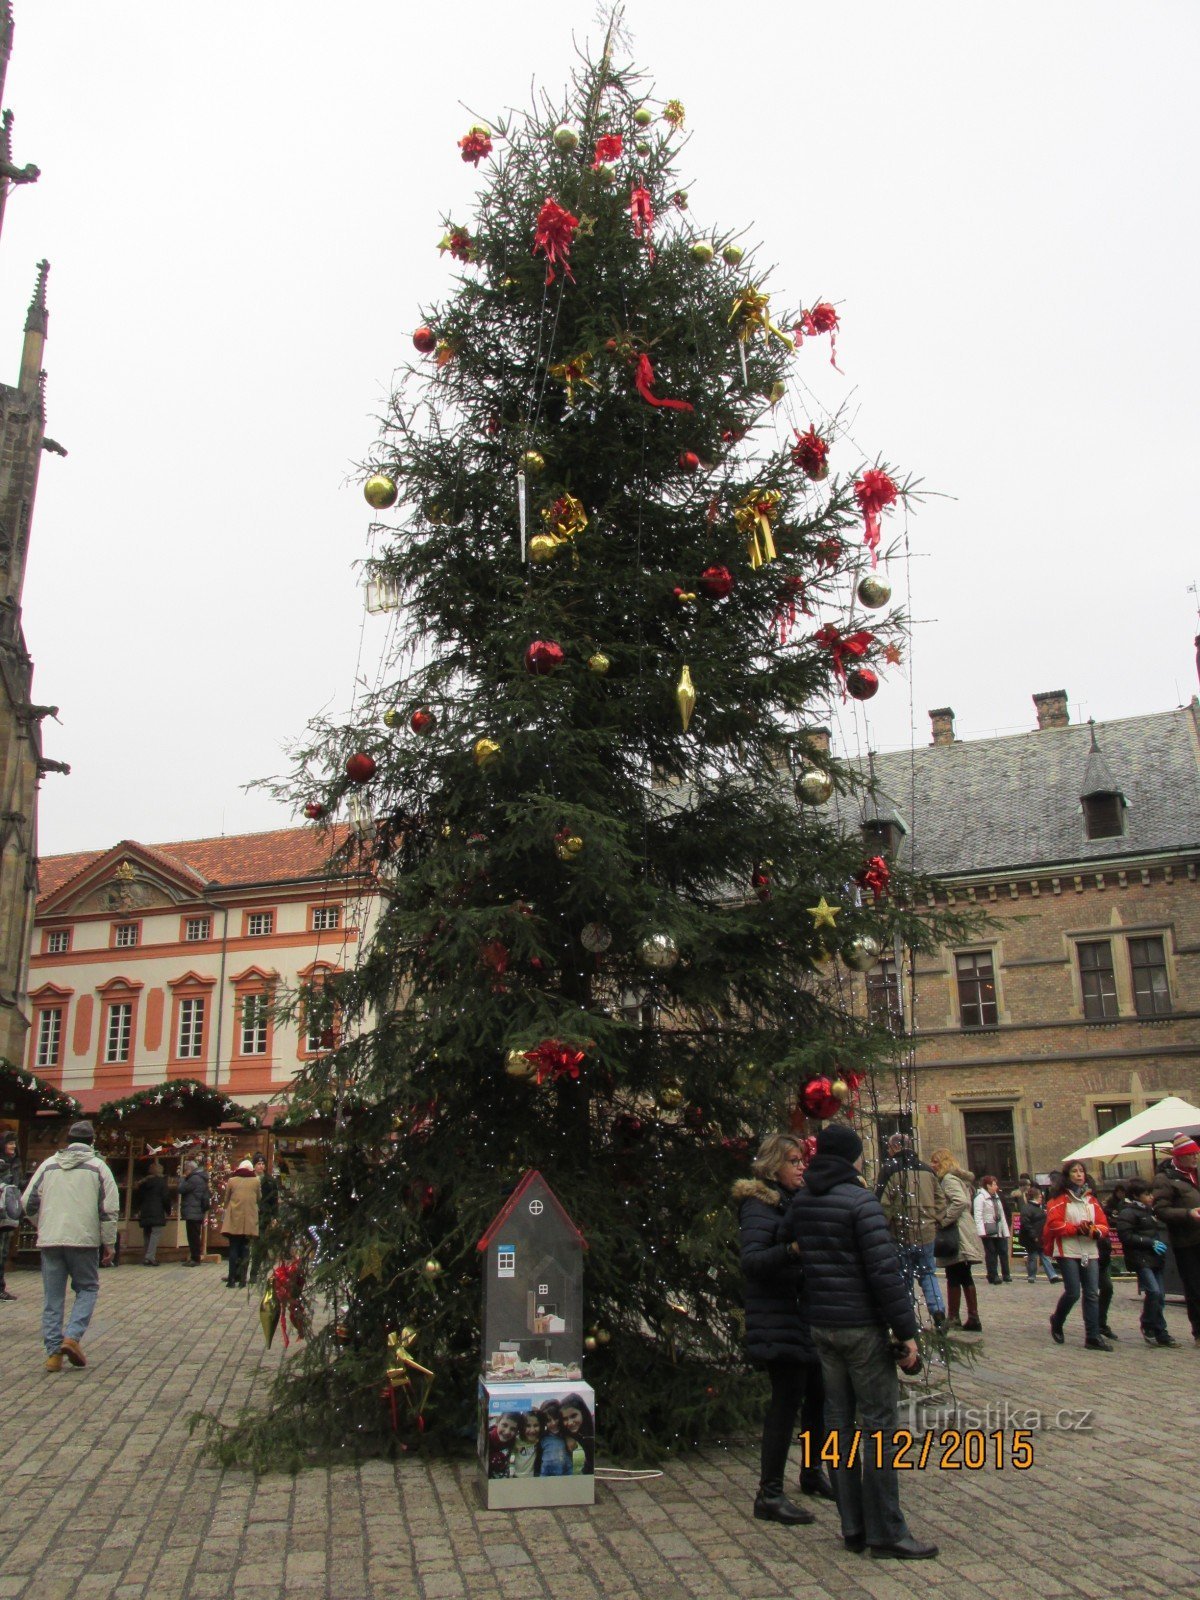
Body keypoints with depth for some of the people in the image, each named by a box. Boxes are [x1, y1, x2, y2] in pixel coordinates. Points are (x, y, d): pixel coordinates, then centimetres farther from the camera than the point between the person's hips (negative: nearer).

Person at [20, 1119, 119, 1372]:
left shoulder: (49, 1165, 9)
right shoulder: (98, 1167, 1)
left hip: (50, 1240, 3)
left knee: (52, 1297, 9)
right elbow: (109, 1209, -4)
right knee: (87, 1289, 11)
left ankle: (53, 1351, 7)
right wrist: (108, 1243, 4)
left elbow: (28, 1202, 10)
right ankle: (73, 1336, -7)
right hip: (84, 1240, -3)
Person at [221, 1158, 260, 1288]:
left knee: (233, 1249, 5)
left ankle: (232, 1279, 2)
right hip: (249, 1220, 0)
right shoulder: (256, 1181, 3)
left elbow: (226, 1200, 10)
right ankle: (242, 1278, 6)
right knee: (245, 1249, 8)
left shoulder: (232, 1181, 2)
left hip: (234, 1219, 0)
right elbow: (259, 1199, 13)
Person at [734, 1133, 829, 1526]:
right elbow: (751, 1260, -23)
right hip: (778, 1320, -8)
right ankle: (769, 1495, 1)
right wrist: (793, 1250, -36)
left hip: (808, 1316, 8)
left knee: (818, 1393, 12)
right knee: (787, 1399, -7)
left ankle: (812, 1472, 31)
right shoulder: (758, 1205, -11)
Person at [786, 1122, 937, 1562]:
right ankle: (885, 1533, 6)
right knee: (879, 1426, 1)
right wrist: (907, 1332, -13)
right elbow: (885, 1271, -17)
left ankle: (852, 1526, 18)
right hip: (862, 1327, -7)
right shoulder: (860, 1202, -15)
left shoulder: (800, 1201, 7)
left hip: (821, 1326, 7)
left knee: (839, 1422, 12)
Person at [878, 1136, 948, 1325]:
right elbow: (940, 1199, 10)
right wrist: (937, 1222, 16)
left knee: (904, 1276, 8)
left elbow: (883, 1204, -12)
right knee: (928, 1273, 15)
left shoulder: (891, 1172, -9)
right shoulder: (927, 1171, 6)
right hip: (927, 1232, 3)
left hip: (902, 1234, -3)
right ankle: (938, 1311, -4)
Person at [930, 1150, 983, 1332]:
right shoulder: (955, 1177, 18)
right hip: (962, 1235, 10)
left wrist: (942, 1222, -22)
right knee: (964, 1277, 12)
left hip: (957, 1235, -10)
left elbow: (961, 1201, -27)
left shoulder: (949, 1178, -12)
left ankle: (953, 1319, 1)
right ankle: (973, 1318, 15)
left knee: (954, 1277, -4)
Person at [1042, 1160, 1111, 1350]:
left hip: (1090, 1252, 5)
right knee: (1072, 1292, -7)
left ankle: (1093, 1337, 2)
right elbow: (1054, 1224, -10)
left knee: (1092, 1294, -1)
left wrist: (1095, 1230, -12)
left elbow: (1103, 1224, 10)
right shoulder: (1060, 1200, -1)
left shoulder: (1091, 1199, 13)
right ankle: (1057, 1322, 20)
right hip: (1068, 1252, -5)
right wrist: (1077, 1229, -19)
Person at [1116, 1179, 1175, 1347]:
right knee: (1153, 1291, -18)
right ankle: (1148, 1326, -2)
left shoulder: (1150, 1211, 19)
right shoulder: (1128, 1212, -8)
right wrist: (1150, 1242, -18)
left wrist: (1161, 1243, 10)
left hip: (1155, 1259, 8)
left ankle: (1160, 1333, 14)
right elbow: (1125, 1236, -17)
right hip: (1140, 1259, -8)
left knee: (1160, 1296, 6)